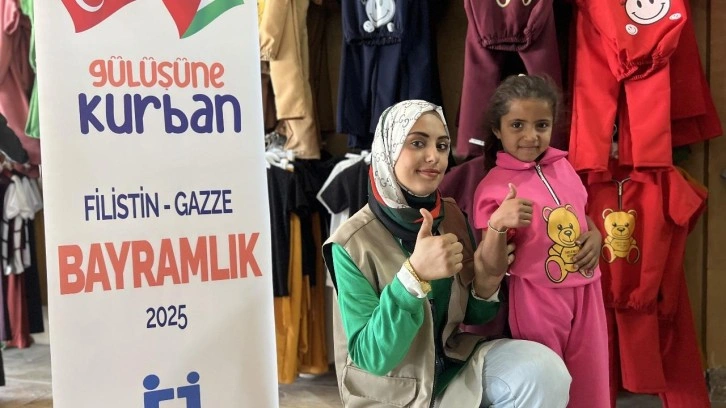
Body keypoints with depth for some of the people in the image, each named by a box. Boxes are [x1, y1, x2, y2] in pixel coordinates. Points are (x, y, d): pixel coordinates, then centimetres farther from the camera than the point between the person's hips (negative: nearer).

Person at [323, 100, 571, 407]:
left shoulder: (452, 216, -4)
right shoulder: (352, 244, -19)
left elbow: (470, 316, 7)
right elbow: (371, 357, -23)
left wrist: (485, 288, -16)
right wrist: (414, 275, -35)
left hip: (454, 361, 5)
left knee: (545, 370, -18)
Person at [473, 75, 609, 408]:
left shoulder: (562, 165, 3)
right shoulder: (493, 187, -14)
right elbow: (493, 268, -15)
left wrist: (596, 235, -1)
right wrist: (497, 224, -32)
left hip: (585, 291, 5)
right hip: (537, 299, -5)